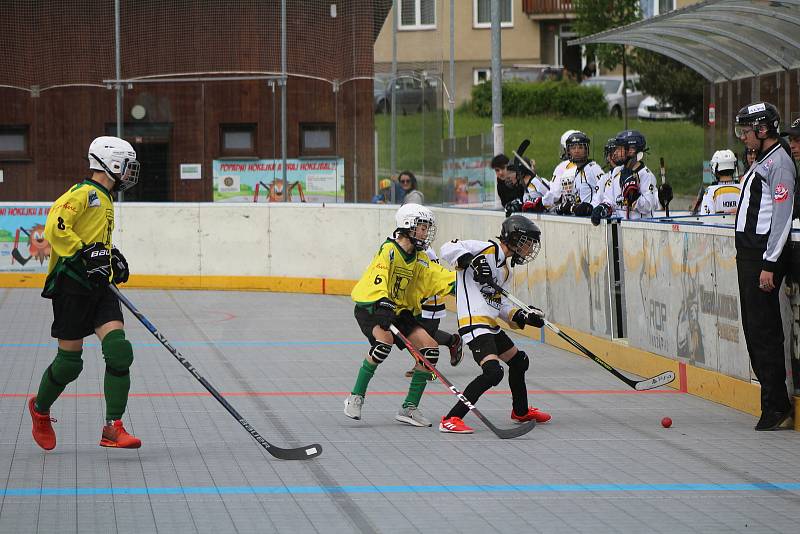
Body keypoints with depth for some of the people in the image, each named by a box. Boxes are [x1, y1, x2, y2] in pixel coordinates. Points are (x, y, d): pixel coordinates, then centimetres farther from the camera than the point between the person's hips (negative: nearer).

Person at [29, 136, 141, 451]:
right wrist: (84, 254, -26)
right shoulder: (84, 193, -8)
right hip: (72, 285, -8)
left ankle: (113, 428, -12)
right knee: (70, 360, -1)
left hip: (99, 286, 8)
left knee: (118, 350, -11)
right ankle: (40, 409, 28)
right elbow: (55, 227, -21)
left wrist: (112, 256, 18)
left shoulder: (104, 201, 23)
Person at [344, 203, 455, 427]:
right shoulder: (389, 250, -16)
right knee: (384, 341, -36)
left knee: (430, 346, -7)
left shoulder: (419, 258, 9)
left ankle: (410, 408, -1)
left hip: (400, 310, 8)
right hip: (370, 307, -8)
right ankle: (356, 396, -20)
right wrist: (382, 303, -45)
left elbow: (440, 276, 6)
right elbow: (377, 279, -30)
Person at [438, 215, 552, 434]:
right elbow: (449, 249, -18)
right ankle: (451, 419, -23)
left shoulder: (505, 268, 21)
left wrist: (522, 317, 6)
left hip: (491, 325, 10)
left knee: (519, 361, 25)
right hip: (473, 323, -10)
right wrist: (472, 261, -30)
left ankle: (521, 411, 48)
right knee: (493, 372, -24)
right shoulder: (489, 250, -8)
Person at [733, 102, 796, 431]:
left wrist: (769, 265, -22)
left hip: (765, 255, -10)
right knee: (753, 326, 9)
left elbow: (782, 215, -19)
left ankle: (776, 404, -9)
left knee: (764, 328, -11)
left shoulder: (779, 162, -13)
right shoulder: (760, 162, 19)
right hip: (749, 252, 10)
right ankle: (774, 400, 13)